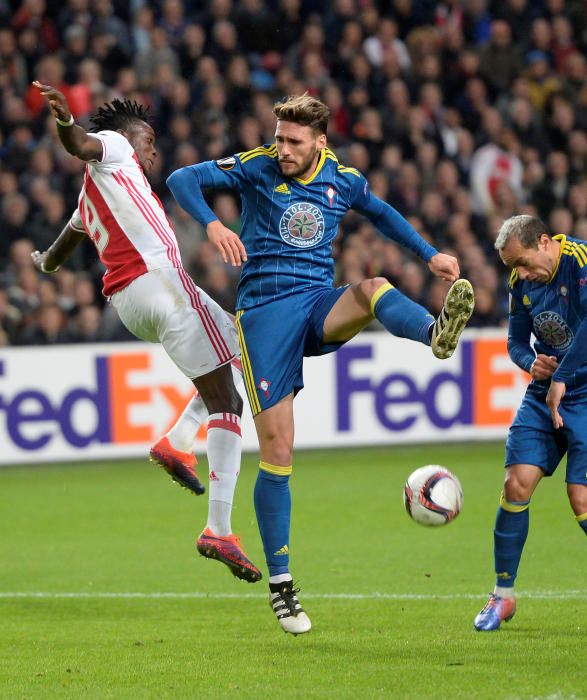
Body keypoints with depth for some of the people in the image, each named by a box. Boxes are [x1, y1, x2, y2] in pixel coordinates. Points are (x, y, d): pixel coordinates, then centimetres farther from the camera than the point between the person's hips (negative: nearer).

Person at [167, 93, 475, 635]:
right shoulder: (257, 168, -3)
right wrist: (212, 224, -26)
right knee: (277, 448, -6)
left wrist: (429, 255, 20)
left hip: (321, 305, 3)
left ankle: (437, 333, -65)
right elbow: (183, 179, -9)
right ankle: (280, 583, 3)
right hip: (266, 312, -3)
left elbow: (381, 213, 28)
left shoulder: (343, 180, 7)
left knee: (374, 289, -32)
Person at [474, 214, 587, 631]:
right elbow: (516, 340, 15)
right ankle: (503, 594, 6)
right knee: (517, 484, -6)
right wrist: (531, 362, -8)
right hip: (544, 394, 6)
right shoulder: (522, 282, 5)